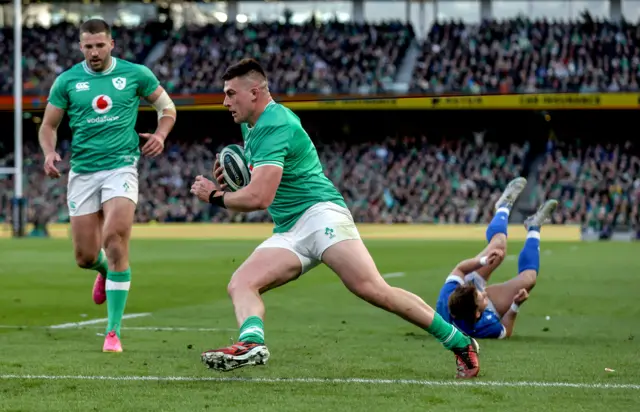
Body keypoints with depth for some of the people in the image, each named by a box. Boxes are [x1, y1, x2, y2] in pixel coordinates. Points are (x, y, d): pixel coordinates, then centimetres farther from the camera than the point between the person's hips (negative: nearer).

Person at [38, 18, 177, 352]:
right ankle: (106, 271, 44)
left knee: (115, 242, -19)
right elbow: (48, 125, 10)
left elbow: (166, 106, 13)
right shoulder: (67, 81, 4)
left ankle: (113, 332, -13)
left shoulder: (135, 74, 1)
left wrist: (161, 134, -7)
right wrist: (49, 152, -11)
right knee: (85, 258, 3)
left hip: (121, 166, -2)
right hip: (82, 171, 2)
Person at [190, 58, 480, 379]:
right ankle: (252, 343, -41)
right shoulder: (250, 125, 17)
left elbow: (259, 198, -23)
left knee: (372, 289, -23)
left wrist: (214, 196, -6)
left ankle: (460, 343, -17)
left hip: (319, 213, -10)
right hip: (288, 232, 10)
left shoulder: (274, 125, -14)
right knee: (240, 284, -14)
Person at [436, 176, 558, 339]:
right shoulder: (485, 326, -50)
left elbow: (460, 268, -24)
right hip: (491, 310, -3)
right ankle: (533, 228, 24)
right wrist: (516, 306, -37)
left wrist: (483, 260, -38)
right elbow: (505, 332, -24)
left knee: (498, 243, 0)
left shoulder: (446, 299, -44)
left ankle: (504, 206, 34)